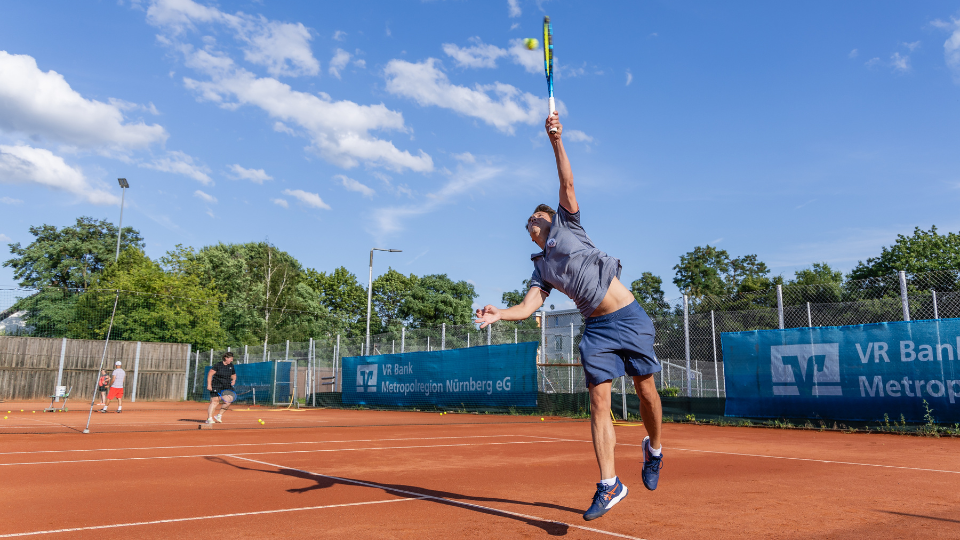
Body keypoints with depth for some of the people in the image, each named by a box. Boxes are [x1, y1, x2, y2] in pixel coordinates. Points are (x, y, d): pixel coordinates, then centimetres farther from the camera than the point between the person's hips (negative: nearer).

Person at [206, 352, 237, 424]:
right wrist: (209, 384, -13)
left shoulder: (231, 366, 8)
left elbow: (233, 375, 23)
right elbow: (210, 374, -7)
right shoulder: (218, 365, -8)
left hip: (227, 386, 5)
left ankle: (219, 415, 12)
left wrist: (234, 379, 1)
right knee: (214, 401, -10)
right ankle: (209, 418, -4)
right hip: (216, 386, -5)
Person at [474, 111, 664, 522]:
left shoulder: (568, 226, 11)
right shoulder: (541, 270, 16)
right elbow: (528, 307, 1)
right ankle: (609, 485, -1)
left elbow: (567, 184, 0)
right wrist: (500, 314, -17)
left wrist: (556, 141, -9)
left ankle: (653, 449, 29)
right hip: (596, 329, 3)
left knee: (646, 391, 1)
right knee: (598, 400, -6)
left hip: (629, 318, -2)